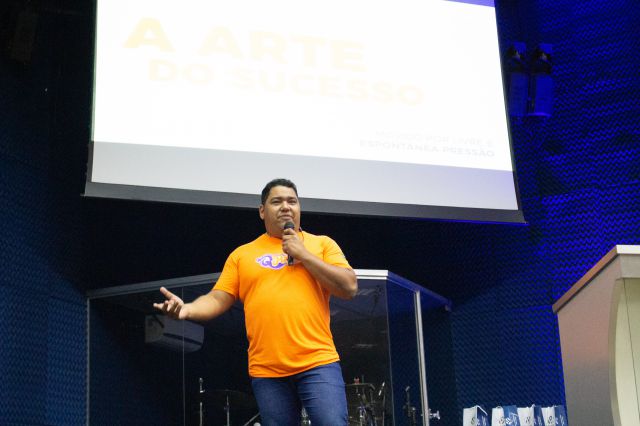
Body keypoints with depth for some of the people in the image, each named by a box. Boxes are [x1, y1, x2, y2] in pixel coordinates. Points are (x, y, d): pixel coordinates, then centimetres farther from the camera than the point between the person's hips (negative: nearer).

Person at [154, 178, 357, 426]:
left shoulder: (322, 244, 10)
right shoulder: (242, 254, 13)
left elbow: (349, 287, 0)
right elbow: (218, 300, 9)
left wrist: (304, 255, -6)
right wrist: (186, 309, -12)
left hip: (317, 363, -2)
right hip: (266, 370, 2)